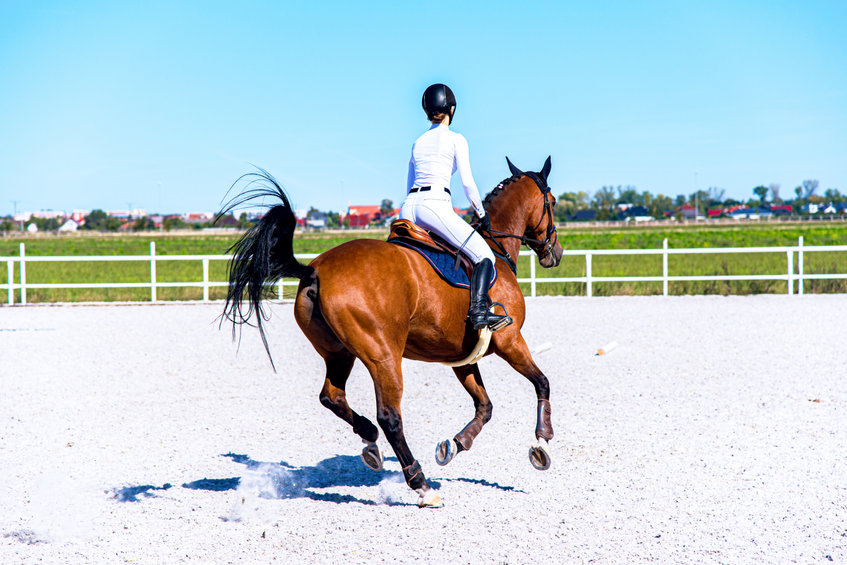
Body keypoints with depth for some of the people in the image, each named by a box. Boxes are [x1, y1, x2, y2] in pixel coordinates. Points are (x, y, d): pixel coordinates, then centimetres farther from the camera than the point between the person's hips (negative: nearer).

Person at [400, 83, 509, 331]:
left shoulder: (418, 143, 24)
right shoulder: (456, 139, 6)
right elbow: (467, 182, -2)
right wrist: (482, 214, 9)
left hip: (408, 209, 7)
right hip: (435, 204, -6)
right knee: (484, 255, -8)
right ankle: (479, 311, -28)